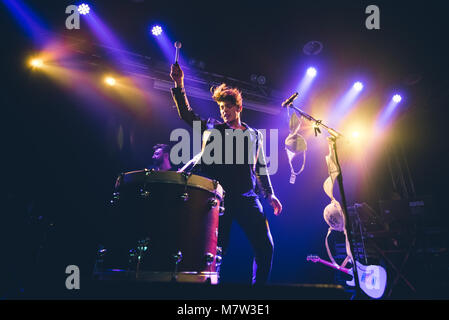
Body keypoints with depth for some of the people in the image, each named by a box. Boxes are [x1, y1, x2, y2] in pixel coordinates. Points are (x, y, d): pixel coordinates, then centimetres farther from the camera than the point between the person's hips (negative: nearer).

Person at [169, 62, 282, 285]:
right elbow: (186, 114, 6)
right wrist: (179, 84, -6)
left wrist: (270, 194, 16)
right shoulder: (213, 128, 15)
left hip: (247, 197, 2)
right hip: (220, 197, -2)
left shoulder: (254, 135, 20)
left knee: (265, 247, -5)